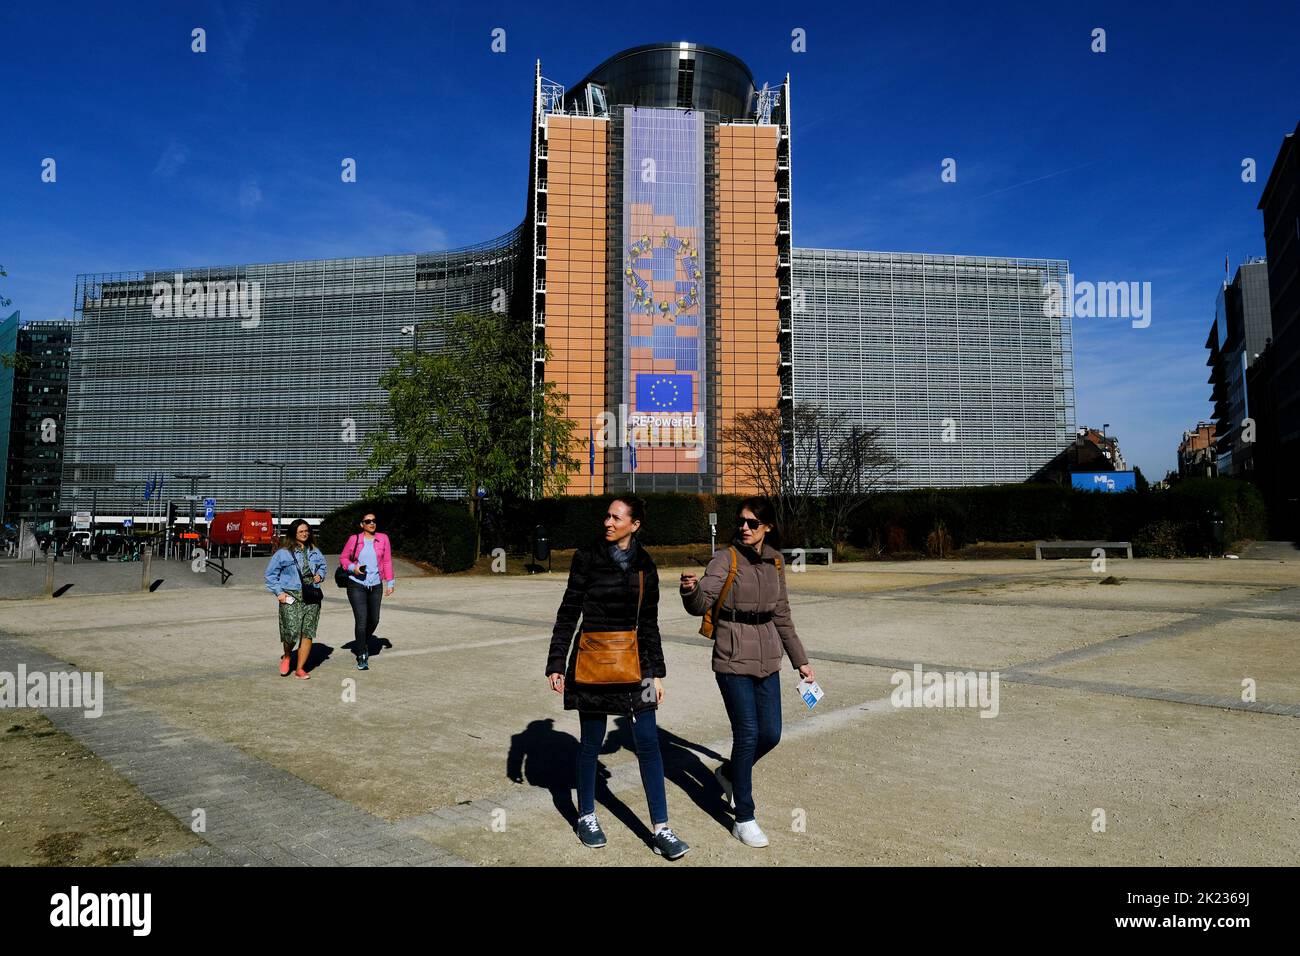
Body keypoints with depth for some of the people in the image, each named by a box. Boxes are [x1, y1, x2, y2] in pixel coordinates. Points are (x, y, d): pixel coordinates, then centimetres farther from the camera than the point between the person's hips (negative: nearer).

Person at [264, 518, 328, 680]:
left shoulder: (314, 551, 12)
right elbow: (271, 574, 3)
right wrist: (279, 592, -5)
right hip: (291, 597, -4)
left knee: (307, 633, 0)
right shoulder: (283, 553, -3)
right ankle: (287, 656, 22)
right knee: (292, 632, -12)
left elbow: (323, 565, 29)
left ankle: (300, 669, 11)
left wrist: (319, 575, 8)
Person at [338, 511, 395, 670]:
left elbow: (387, 561, 5)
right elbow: (343, 557, 8)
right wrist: (353, 568, -11)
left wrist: (390, 582, 4)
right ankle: (362, 657, 3)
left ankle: (363, 644, 41)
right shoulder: (354, 539, -2)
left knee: (374, 620, 12)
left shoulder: (383, 538, 1)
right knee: (361, 620, -9)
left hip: (376, 585, 3)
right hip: (356, 585, -3)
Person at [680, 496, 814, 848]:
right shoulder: (726, 558, -9)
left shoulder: (775, 562, 7)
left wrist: (800, 660, 18)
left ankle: (729, 773, 37)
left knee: (771, 734, 8)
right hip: (733, 660, -5)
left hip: (767, 660, 6)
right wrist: (690, 589, -43)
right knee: (748, 734, -5)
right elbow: (701, 604, -20)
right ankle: (744, 819, 11)